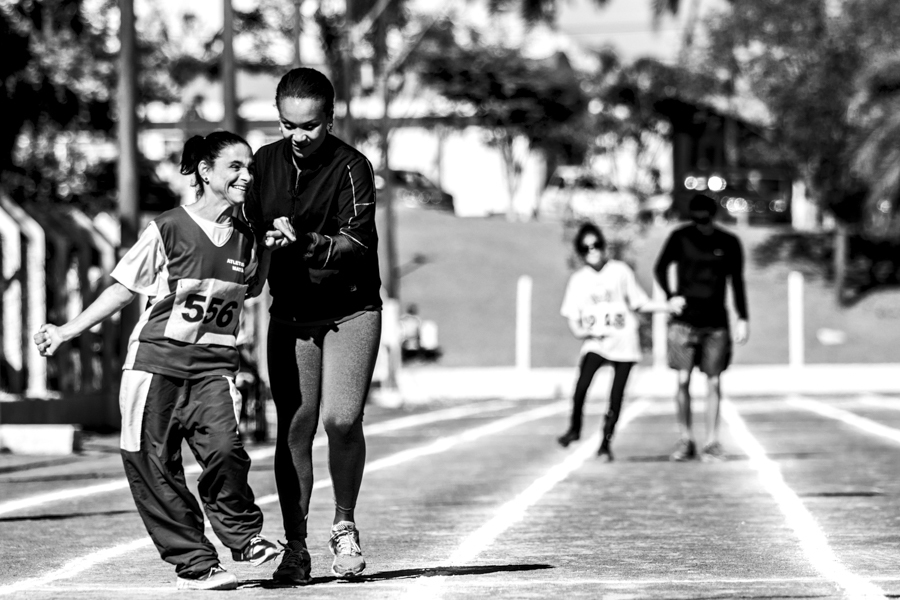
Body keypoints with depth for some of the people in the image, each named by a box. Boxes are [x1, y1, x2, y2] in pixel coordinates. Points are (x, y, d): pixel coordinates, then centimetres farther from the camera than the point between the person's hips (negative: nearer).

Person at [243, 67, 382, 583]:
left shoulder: (352, 168, -10)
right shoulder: (266, 163, 4)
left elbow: (356, 244, -20)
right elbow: (248, 232, 15)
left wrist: (304, 242, -34)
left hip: (350, 311, -4)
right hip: (290, 316, 4)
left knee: (342, 420, -16)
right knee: (294, 430, -2)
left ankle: (345, 524, 6)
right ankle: (296, 548, 5)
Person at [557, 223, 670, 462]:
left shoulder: (620, 271, 3)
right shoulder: (578, 279, 6)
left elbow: (638, 303, 9)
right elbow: (572, 317, 7)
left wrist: (666, 306, -3)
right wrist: (580, 330, -14)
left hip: (623, 343, 0)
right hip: (595, 343, 0)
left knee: (616, 396, 0)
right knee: (582, 385, -22)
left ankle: (606, 443, 17)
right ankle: (574, 428, 1)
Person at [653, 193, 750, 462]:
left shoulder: (729, 243, 3)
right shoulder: (680, 237, 0)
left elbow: (737, 282, 10)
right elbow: (660, 268, 10)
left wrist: (742, 319, 5)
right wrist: (672, 295, -5)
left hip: (716, 322, 1)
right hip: (685, 319, -1)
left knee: (714, 382, -2)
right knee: (683, 380, -6)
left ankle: (712, 442, 2)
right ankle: (686, 440, 2)